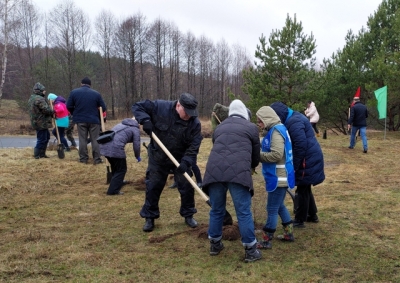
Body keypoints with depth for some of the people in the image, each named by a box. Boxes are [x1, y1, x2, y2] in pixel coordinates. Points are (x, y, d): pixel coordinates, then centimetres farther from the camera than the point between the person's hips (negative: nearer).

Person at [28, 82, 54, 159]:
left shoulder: (32, 98, 15)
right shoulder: (39, 99, -20)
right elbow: (46, 109, -23)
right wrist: (53, 112, -3)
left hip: (36, 122, 11)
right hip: (41, 123, -11)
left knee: (46, 136, 19)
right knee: (42, 139, -3)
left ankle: (42, 153, 24)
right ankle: (37, 155, 3)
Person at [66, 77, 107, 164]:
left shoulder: (74, 92, 1)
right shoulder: (96, 93, -1)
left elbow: (69, 106, 2)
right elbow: (103, 108, 1)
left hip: (80, 120, 1)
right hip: (94, 120, -1)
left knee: (82, 139, 8)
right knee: (95, 139, 5)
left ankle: (83, 158, 10)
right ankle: (97, 159, 3)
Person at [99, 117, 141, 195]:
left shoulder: (121, 124, 30)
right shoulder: (135, 129, 8)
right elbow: (136, 145, 5)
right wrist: (138, 156, 21)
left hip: (104, 145, 8)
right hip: (115, 148, -8)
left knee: (115, 167, 29)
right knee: (121, 170, 7)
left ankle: (118, 182, 48)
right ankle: (113, 190, 3)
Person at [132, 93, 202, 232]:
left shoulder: (195, 123, -19)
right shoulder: (159, 107, -22)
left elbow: (194, 146, -17)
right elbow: (138, 106, -13)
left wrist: (186, 162, -31)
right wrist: (145, 120, -30)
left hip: (181, 159, 1)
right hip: (157, 158, -1)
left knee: (187, 187, 5)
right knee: (153, 187, 6)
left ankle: (188, 215, 26)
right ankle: (150, 218, 21)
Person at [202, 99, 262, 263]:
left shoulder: (219, 128, 29)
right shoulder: (251, 127, 18)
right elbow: (256, 155, 23)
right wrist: (251, 167, 45)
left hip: (214, 170, 4)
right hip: (238, 172, -4)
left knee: (216, 210, 17)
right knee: (244, 212, 2)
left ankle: (215, 244, 30)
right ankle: (250, 250, 9)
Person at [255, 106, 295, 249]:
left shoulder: (276, 131, -18)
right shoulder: (275, 130, 12)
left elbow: (276, 155, -27)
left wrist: (258, 155, -17)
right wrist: (260, 153, 0)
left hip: (279, 177, -10)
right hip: (278, 176, 10)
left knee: (272, 209, -2)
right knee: (279, 205, 21)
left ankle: (266, 240, 7)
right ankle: (289, 233, 32)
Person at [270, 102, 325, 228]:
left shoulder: (293, 122, -20)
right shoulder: (294, 117, 14)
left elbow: (300, 146, -26)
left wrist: (293, 166, -18)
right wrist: (295, 164, 16)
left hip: (307, 160, -11)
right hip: (310, 158, 11)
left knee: (302, 190, -1)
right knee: (305, 189, 20)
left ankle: (299, 220, 8)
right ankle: (312, 215, 31)